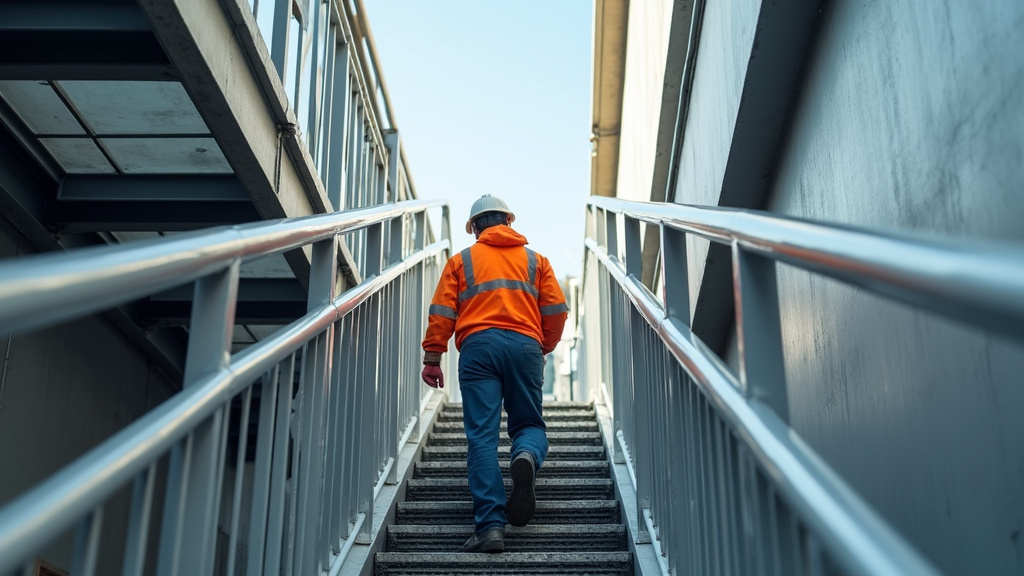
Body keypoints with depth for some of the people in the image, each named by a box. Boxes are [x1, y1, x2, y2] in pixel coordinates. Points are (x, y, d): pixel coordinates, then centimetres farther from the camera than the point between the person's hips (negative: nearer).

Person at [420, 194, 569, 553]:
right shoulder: (535, 260, 20)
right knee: (529, 424, 14)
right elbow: (556, 311, 12)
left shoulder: (461, 261, 17)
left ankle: (491, 526, -14)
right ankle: (527, 456, -23)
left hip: (477, 345, -1)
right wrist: (543, 349, 27)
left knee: (482, 437, -4)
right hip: (525, 345, 1)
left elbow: (442, 313, 7)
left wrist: (432, 358, 7)